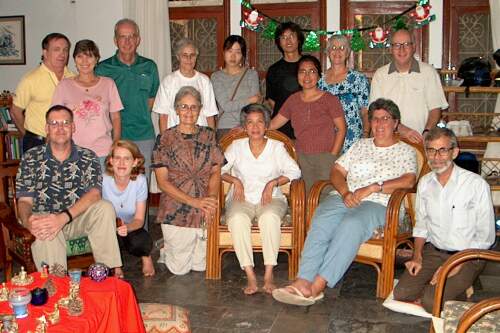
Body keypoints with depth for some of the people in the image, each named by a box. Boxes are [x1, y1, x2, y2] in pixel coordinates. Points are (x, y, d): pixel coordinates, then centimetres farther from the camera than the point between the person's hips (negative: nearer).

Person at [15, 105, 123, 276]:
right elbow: (24, 200, -2)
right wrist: (28, 221, -28)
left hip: (77, 218, 1)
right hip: (43, 218, -1)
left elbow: (94, 193, -15)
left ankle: (110, 270, -23)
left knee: (105, 208, -27)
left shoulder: (87, 157, 2)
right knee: (46, 234, -36)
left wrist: (64, 217, -31)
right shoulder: (31, 158, 3)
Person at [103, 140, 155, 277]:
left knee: (141, 242, -32)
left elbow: (139, 219, -13)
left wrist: (127, 227, -36)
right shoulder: (104, 180, -19)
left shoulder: (140, 181, -16)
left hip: (131, 227, 0)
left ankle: (146, 257, 7)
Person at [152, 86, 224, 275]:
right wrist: (194, 201, -18)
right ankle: (164, 248, 36)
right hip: (176, 211, -3)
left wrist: (211, 199, -15)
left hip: (204, 211, 3)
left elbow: (216, 172, 4)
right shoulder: (165, 139, -5)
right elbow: (162, 182, -9)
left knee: (200, 265, 13)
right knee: (179, 268, 5)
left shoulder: (208, 136, 6)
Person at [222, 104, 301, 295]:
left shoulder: (277, 147, 8)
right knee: (237, 219, -35)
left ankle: (268, 275, -32)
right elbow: (219, 169, 11)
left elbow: (294, 171, 2)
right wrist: (235, 180, -5)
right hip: (242, 199, 1)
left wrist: (273, 183, -9)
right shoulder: (237, 146, 11)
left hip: (271, 199, 0)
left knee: (269, 217, -37)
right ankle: (250, 276, -34)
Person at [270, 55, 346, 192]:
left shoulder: (329, 100, -4)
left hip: (326, 156, -3)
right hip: (302, 157, 3)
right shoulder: (293, 100, 8)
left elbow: (341, 129, -3)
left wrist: (333, 156, -11)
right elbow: (273, 123, 10)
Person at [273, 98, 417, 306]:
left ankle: (319, 284, -40)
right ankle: (303, 281, -40)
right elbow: (337, 171, 17)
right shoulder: (360, 145, 27)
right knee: (320, 223, -30)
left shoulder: (406, 151, 15)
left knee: (351, 225, -37)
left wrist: (372, 188, -14)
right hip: (344, 198, 4)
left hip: (377, 204, -3)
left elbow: (408, 181, -4)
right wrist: (345, 192, -4)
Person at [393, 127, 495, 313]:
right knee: (402, 294, -14)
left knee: (432, 302, -23)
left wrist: (456, 264, -16)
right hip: (433, 251, 5)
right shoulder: (425, 183, 5)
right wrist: (417, 256, -1)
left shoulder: (476, 184, -14)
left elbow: (485, 236, -11)